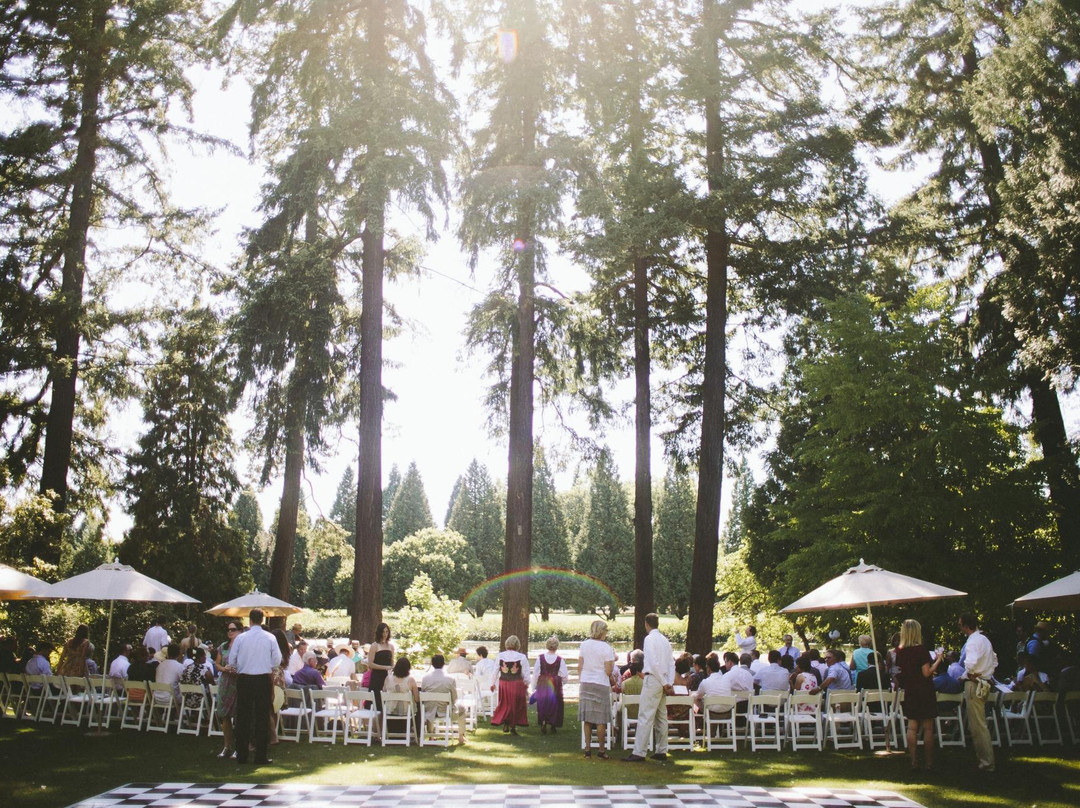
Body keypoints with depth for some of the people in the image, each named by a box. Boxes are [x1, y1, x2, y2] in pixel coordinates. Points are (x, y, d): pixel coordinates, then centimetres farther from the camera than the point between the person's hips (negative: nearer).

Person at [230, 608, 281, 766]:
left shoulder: (240, 638, -6)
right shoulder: (270, 638, -6)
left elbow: (232, 660, 1)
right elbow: (277, 660, -2)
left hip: (244, 679, 1)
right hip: (263, 680, -1)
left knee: (243, 717, 10)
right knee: (262, 717, 5)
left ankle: (241, 755, 14)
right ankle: (260, 756, 6)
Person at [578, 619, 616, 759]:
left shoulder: (583, 645, 4)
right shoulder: (606, 648, -9)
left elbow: (579, 667, 7)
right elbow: (609, 672, -11)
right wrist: (613, 661, 6)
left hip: (585, 683, 4)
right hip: (601, 685, -4)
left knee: (587, 719, 10)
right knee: (601, 720, 3)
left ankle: (587, 749, 13)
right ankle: (602, 750, 8)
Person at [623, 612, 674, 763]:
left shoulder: (649, 638, -10)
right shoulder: (665, 639, 14)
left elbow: (654, 663, -16)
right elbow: (672, 663, 11)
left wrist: (664, 683, -11)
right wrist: (669, 683, 6)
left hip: (653, 679, -8)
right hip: (663, 681, 8)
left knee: (645, 717, -9)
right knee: (661, 717, 13)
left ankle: (639, 753, -11)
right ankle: (661, 751, 17)